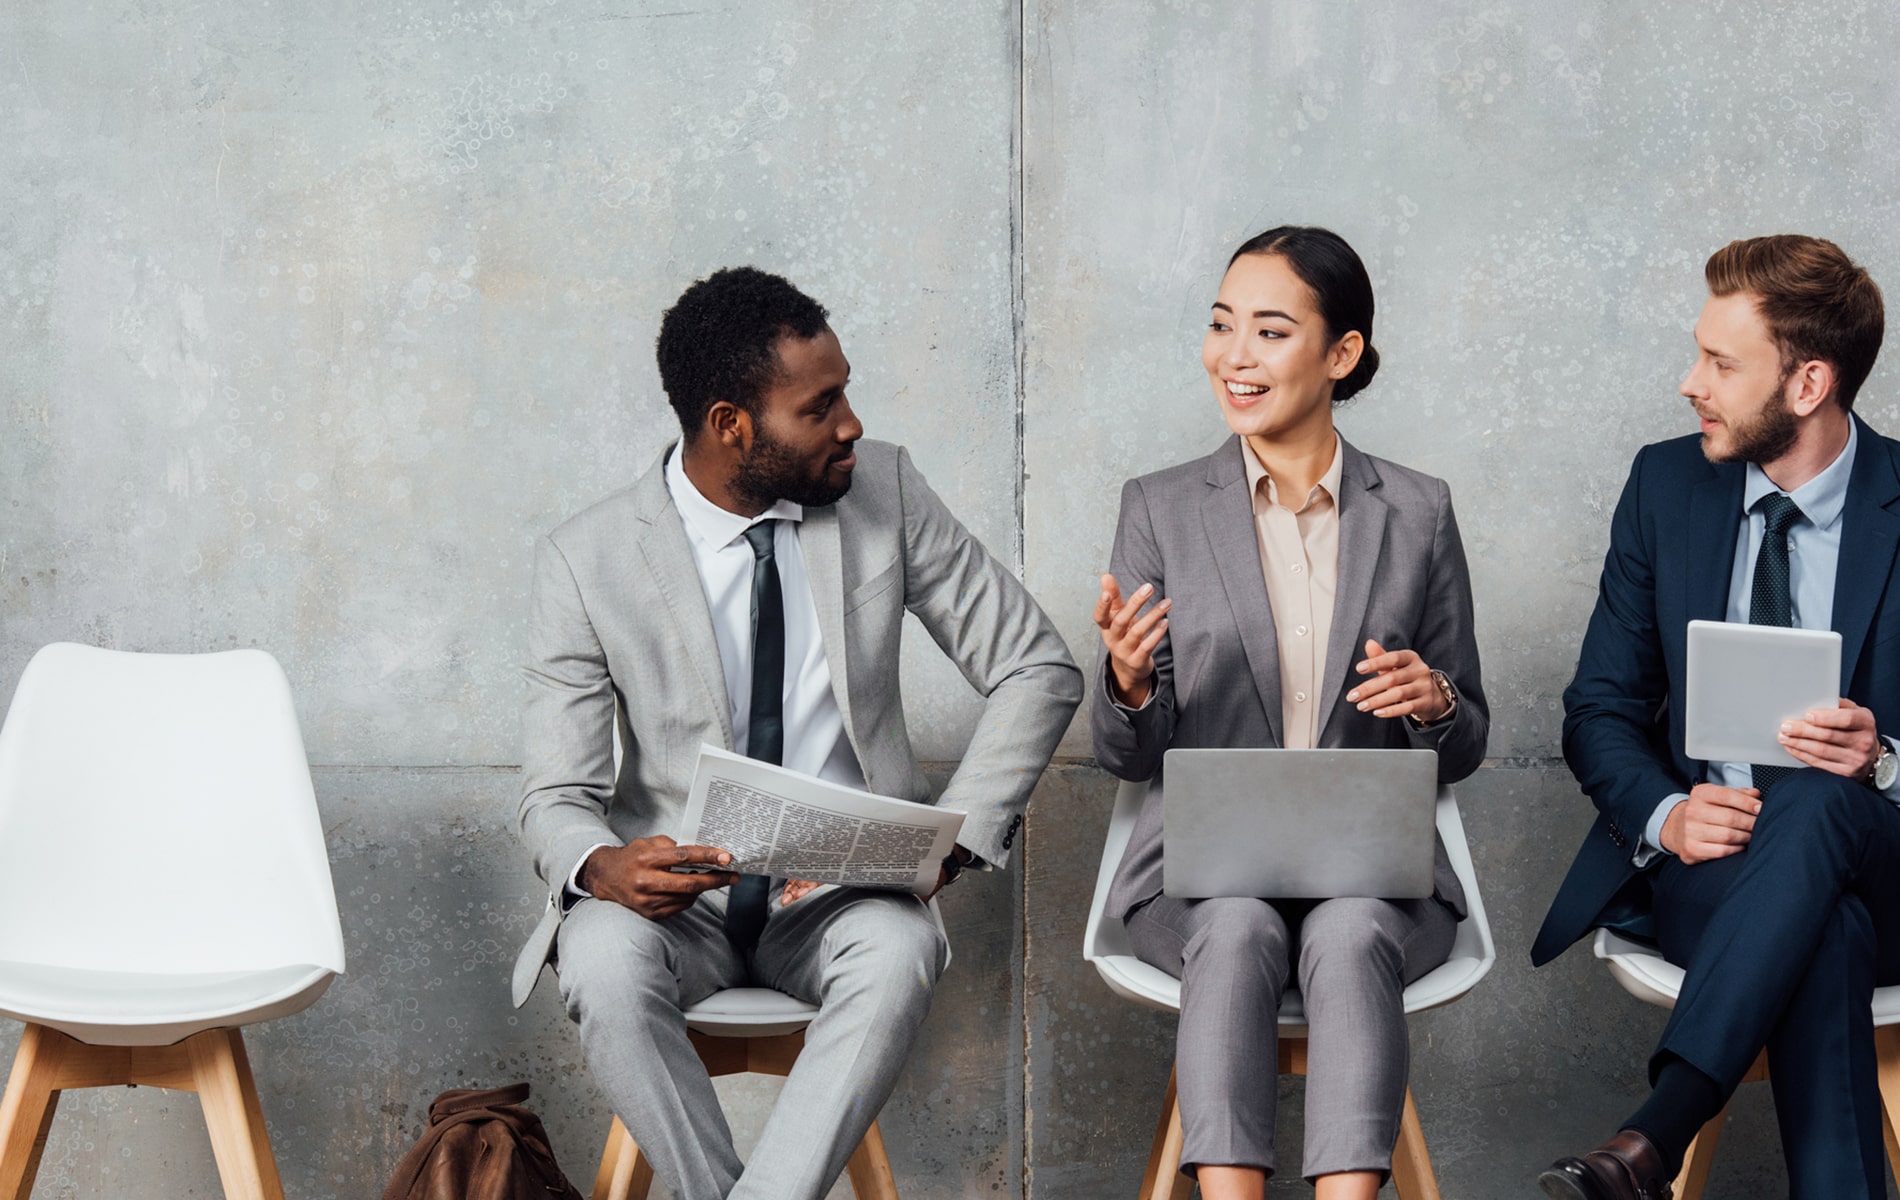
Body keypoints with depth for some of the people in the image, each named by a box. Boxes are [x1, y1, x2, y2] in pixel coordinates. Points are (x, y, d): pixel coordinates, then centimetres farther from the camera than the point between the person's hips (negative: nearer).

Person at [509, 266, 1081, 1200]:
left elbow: (1037, 669, 4)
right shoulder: (585, 561, -7)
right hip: (675, 892, -1)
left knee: (899, 950, -34)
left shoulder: (886, 493, -1)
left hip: (842, 890, 1)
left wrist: (956, 833, -11)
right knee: (603, 960, -34)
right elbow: (556, 798, -6)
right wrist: (602, 866, -31)